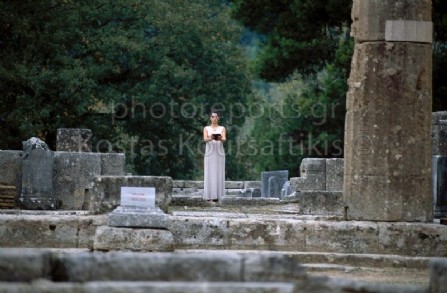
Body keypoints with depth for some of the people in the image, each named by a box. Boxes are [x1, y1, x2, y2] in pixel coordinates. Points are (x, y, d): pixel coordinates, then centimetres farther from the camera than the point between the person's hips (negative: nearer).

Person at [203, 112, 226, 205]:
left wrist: (220, 138, -35)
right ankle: (210, 196, -6)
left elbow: (224, 139, -10)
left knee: (218, 175, -1)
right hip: (210, 154, -1)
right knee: (210, 175, -8)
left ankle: (216, 196, 5)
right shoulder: (206, 128, 6)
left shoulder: (222, 129, 7)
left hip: (219, 154, 1)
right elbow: (205, 139, -11)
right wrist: (210, 138, -35)